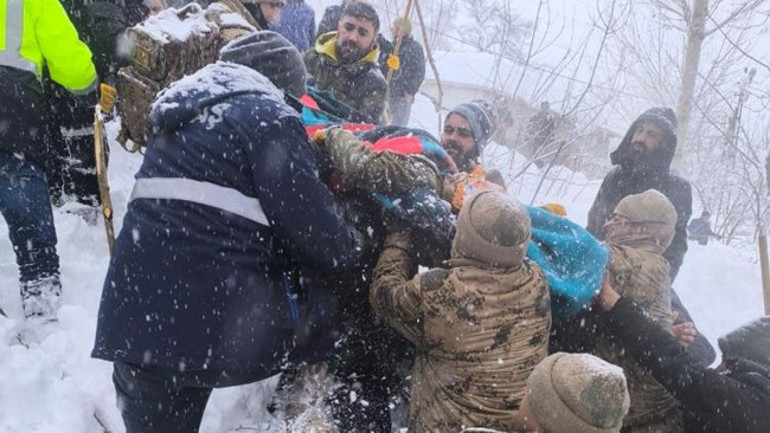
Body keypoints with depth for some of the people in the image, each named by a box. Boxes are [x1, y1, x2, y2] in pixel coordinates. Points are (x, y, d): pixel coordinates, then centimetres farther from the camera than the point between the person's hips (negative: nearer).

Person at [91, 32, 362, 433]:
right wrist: (351, 251, 10)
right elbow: (313, 226, -9)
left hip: (136, 314, 9)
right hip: (210, 321, -9)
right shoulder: (269, 116, -4)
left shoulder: (185, 116, 22)